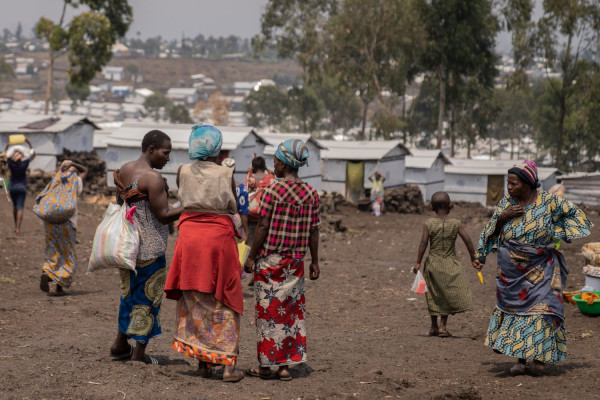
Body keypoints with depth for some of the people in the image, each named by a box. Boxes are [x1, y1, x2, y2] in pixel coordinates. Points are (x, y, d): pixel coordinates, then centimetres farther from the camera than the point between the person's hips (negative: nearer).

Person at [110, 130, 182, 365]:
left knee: (130, 291, 20)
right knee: (149, 296, 2)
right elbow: (163, 215, -20)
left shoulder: (124, 170, 7)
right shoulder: (152, 178, -18)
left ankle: (120, 344, 25)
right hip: (149, 247, -8)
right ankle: (139, 352, 5)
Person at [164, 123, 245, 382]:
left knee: (195, 302, 11)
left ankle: (203, 362, 12)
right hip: (220, 235, -2)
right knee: (224, 302, 4)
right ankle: (228, 363, 0)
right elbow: (233, 208, 4)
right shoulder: (226, 174, -4)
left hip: (190, 235, 2)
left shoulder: (183, 172, 1)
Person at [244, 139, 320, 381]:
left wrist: (252, 256, -4)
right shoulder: (311, 194, 2)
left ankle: (265, 365, 9)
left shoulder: (272, 191, -12)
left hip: (270, 260, -4)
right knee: (292, 310, 10)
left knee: (268, 310, 3)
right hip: (295, 261, 4)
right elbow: (313, 231, 5)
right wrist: (314, 261, 12)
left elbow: (263, 226, -12)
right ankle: (286, 365, 10)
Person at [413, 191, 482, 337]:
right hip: (450, 265, -1)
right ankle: (443, 325, 8)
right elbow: (467, 240, -8)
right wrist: (473, 259, 1)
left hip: (433, 263, 1)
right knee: (448, 294, 12)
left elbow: (423, 243, -11)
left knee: (434, 295, 14)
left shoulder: (429, 224, -6)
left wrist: (418, 263, -6)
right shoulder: (456, 224, -5)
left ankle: (434, 326, 23)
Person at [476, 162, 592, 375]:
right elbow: (492, 231, 4)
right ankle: (521, 359, 10)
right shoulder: (506, 202, 1)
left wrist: (556, 232, -6)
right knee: (515, 308, 4)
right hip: (512, 268, 3)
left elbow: (573, 212, 4)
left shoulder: (547, 201, -9)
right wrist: (503, 217, -14)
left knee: (541, 307, -9)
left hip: (541, 267, -3)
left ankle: (539, 356, -2)